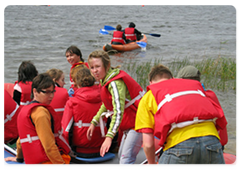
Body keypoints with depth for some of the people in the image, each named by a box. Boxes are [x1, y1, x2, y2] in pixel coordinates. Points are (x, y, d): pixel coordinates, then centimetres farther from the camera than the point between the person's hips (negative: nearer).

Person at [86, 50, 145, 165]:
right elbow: (107, 104, 22)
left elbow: (119, 110, -35)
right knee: (121, 155, 19)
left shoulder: (115, 83, -25)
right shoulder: (105, 81, 6)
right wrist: (94, 122, 18)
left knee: (126, 160, -18)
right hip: (129, 123, 11)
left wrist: (109, 137, -42)